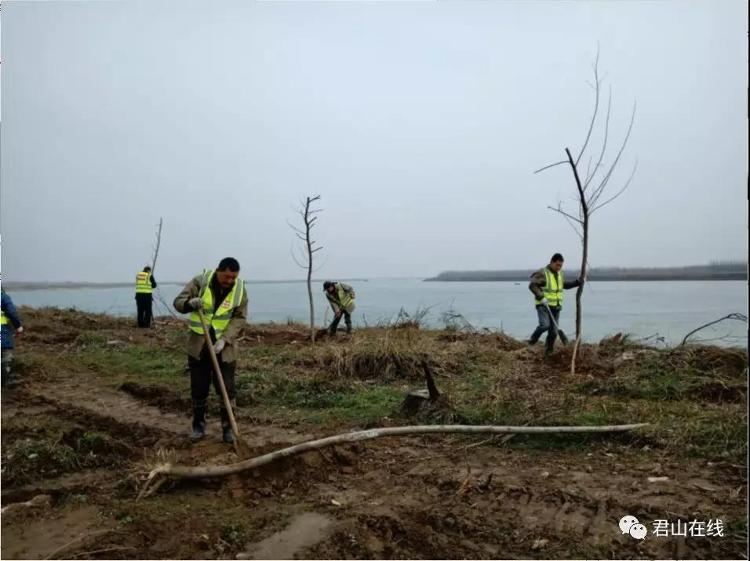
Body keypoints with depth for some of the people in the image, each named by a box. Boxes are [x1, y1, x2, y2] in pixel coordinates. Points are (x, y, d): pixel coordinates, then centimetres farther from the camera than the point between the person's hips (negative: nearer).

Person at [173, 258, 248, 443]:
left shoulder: (239, 289, -8)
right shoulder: (200, 282, -12)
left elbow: (239, 317, -8)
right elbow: (178, 302, -12)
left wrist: (224, 339, -20)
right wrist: (190, 303, -36)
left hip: (224, 345, 0)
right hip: (198, 344, 0)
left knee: (227, 388, 1)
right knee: (198, 388, 7)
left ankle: (228, 427, 14)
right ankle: (199, 425, 23)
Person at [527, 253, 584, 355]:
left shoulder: (559, 274, 14)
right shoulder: (542, 273, -11)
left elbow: (565, 284, 30)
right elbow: (532, 285, -20)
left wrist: (577, 282, 18)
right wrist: (541, 297, -28)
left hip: (555, 307, 7)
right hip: (543, 306, -7)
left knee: (553, 332, 4)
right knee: (544, 325, -27)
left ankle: (548, 353, 16)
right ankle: (532, 340, -3)